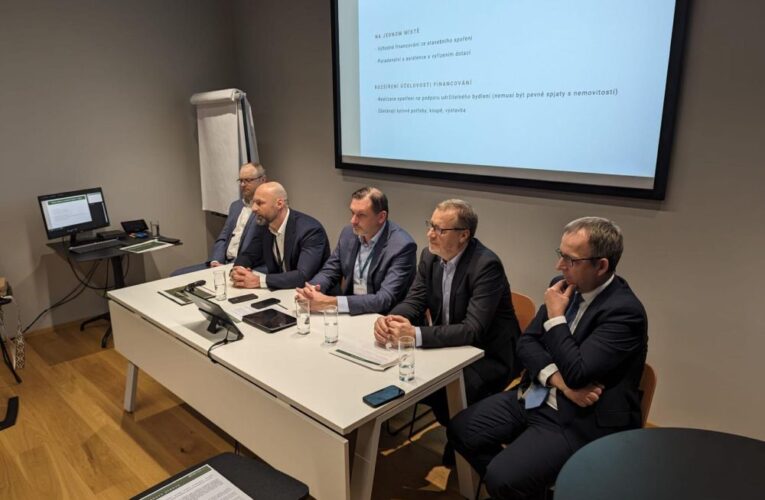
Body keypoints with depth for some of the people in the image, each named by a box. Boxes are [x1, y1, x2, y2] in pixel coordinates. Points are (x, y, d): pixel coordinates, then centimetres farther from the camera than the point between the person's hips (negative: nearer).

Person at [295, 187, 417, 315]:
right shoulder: (349, 232, 0)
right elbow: (329, 271, 9)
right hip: (350, 313, 6)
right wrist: (311, 289, -14)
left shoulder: (402, 246, -19)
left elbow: (385, 299, -25)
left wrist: (331, 302, -30)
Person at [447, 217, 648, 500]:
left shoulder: (625, 310, -20)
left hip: (578, 419, -7)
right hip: (534, 397, 8)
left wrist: (556, 317, -17)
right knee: (460, 430, 1)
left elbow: (577, 373, -26)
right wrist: (558, 379, -15)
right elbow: (526, 343, 3)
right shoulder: (564, 286, 2)